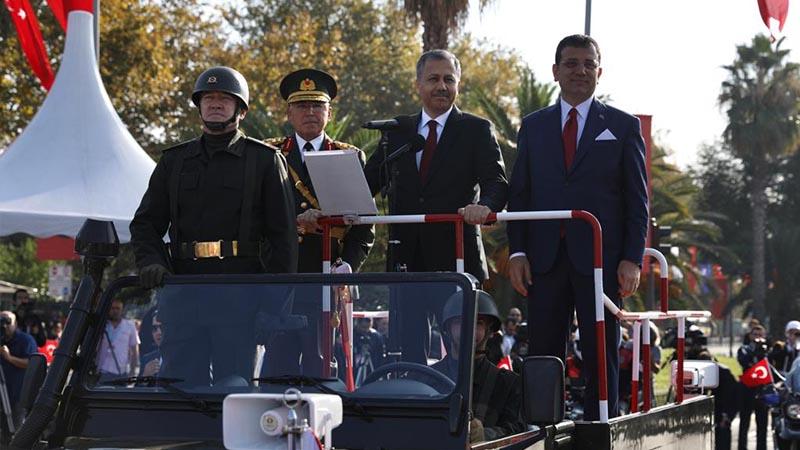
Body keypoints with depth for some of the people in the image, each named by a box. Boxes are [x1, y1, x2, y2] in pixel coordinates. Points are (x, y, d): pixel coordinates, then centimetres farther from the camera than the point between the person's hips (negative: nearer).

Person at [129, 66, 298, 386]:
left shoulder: (266, 161, 8)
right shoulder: (174, 161, 18)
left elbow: (283, 233, 2)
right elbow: (145, 223, 16)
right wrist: (151, 262, -5)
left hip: (242, 295, -3)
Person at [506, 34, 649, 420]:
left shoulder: (623, 126, 7)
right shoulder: (533, 126, 14)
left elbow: (637, 199, 4)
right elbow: (519, 193, 11)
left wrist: (632, 258, -6)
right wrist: (517, 251, -1)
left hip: (599, 258, -2)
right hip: (544, 258, 2)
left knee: (601, 358, 0)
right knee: (543, 356, 2)